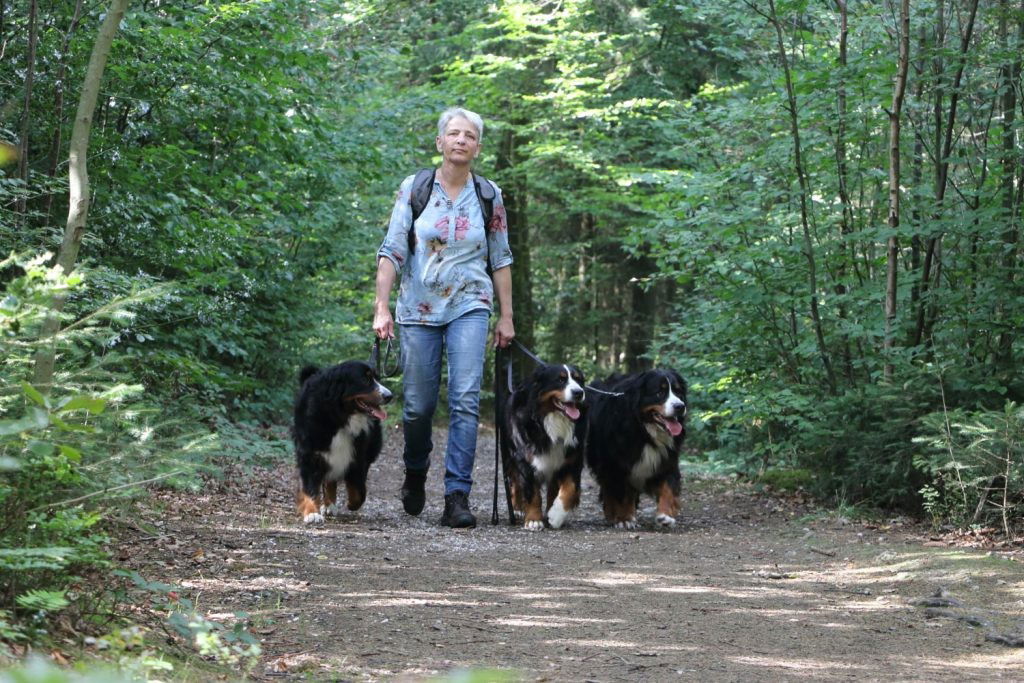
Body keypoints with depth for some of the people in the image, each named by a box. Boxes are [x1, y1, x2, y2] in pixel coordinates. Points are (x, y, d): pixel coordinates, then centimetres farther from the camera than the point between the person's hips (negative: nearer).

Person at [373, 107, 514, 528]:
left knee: (466, 399, -14)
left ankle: (457, 496, -14)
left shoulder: (489, 196, 2)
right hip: (418, 308, 0)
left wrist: (507, 317, 7)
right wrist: (382, 307, -11)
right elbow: (391, 250, -4)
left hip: (468, 307, 0)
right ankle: (415, 473, 35)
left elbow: (500, 258, 9)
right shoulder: (413, 188, -2)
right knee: (418, 405, 5)